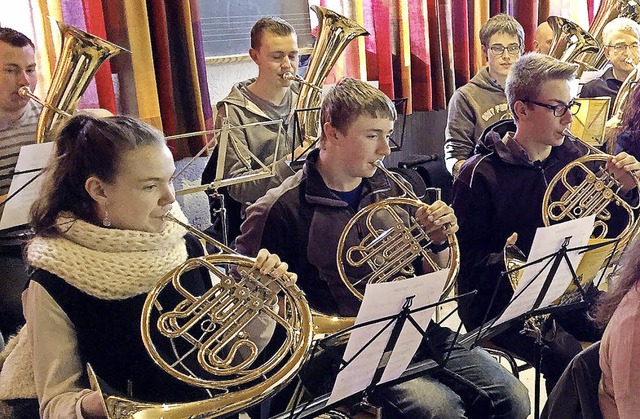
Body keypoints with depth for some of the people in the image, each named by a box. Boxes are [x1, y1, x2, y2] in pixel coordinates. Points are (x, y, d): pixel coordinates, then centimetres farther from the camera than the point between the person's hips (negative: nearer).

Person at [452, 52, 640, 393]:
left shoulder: (575, 157, 5)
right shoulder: (480, 174, -11)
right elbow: (467, 258, -12)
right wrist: (504, 261, -31)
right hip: (500, 298, -5)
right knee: (565, 353, -28)